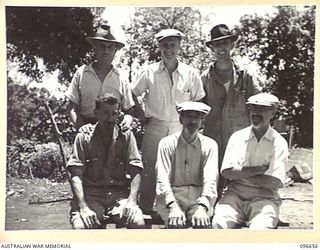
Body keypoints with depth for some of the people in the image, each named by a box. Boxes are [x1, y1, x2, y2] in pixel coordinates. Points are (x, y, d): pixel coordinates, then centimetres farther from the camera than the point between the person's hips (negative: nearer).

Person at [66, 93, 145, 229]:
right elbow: (76, 175, -4)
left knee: (139, 223, -26)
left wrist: (132, 201, -14)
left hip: (119, 193, 1)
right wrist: (83, 207, -18)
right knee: (80, 226, -30)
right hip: (91, 194, -1)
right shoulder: (84, 136, 3)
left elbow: (136, 172, 2)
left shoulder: (126, 135, 7)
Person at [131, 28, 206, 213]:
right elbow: (132, 95, 10)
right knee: (149, 171, 1)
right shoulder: (150, 72, 0)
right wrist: (142, 116, 6)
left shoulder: (191, 74, 1)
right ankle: (145, 210, 12)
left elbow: (199, 100, 11)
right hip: (155, 128, 0)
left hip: (181, 129, 1)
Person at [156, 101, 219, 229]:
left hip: (199, 196, 1)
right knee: (176, 223, -30)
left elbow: (211, 179, -10)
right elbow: (162, 178, -10)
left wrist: (202, 208, -30)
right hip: (172, 195, -1)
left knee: (202, 223, -29)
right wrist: (173, 207, -29)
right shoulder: (167, 143, 2)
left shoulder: (209, 145, 4)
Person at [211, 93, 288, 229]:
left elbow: (275, 182, -8)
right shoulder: (237, 137, 8)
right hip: (235, 193, 2)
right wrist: (260, 169, -7)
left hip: (264, 196, -1)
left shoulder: (279, 143, 3)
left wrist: (241, 173, -5)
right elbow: (226, 171, -4)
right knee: (219, 223, -26)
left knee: (260, 228, -30)